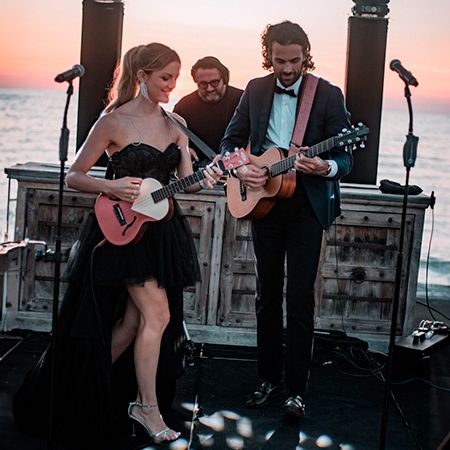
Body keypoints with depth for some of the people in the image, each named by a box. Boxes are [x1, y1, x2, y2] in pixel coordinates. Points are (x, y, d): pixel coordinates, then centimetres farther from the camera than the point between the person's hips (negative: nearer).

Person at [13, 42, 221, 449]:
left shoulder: (175, 123, 8)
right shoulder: (114, 121, -9)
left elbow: (186, 181, 4)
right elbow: (74, 176, -6)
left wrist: (206, 179, -18)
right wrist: (111, 188, -22)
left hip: (162, 228, 6)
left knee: (133, 321, 10)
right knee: (157, 314, -11)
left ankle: (91, 384, 29)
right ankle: (147, 406, 3)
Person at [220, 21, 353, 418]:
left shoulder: (329, 95, -7)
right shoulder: (256, 90, 4)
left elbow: (346, 159, -8)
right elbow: (231, 141, 12)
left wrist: (326, 167, -31)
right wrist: (241, 170, -9)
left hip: (307, 205, -4)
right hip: (263, 200, 4)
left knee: (300, 299, -6)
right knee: (268, 294, 11)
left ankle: (296, 389, 4)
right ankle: (269, 378, 23)